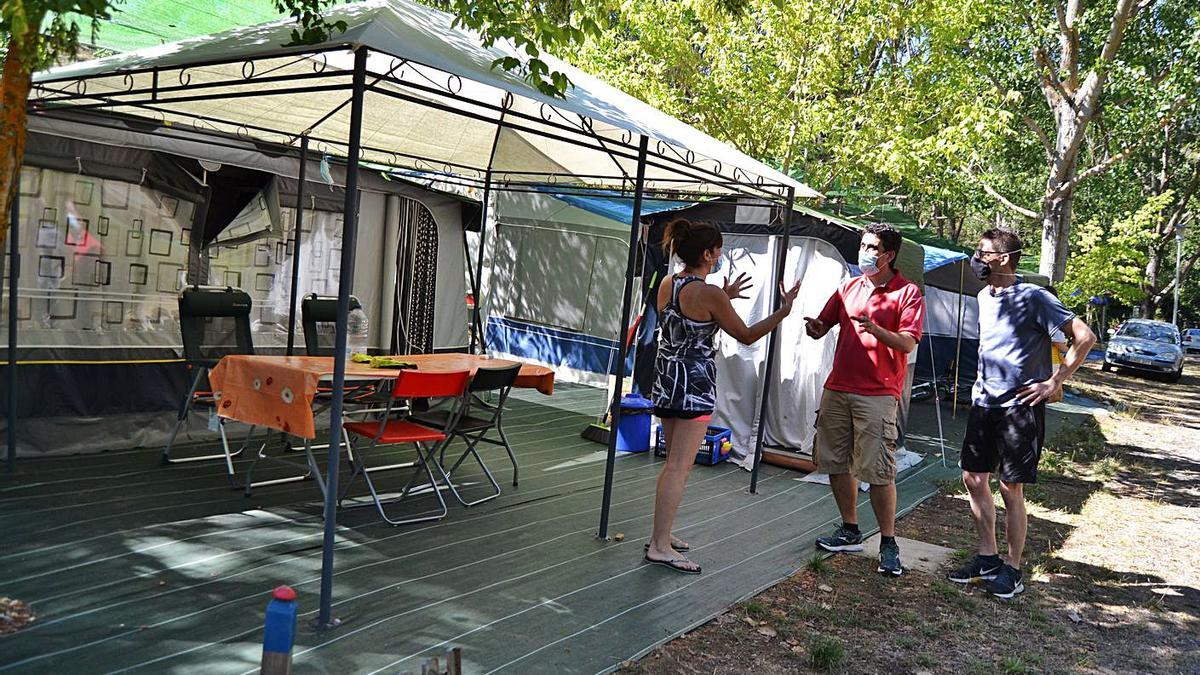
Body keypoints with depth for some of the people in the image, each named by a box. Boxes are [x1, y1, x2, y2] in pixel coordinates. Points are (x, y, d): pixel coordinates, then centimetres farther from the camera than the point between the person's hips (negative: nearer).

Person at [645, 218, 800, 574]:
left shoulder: (667, 284, 5)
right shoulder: (709, 294, -17)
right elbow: (746, 335, -10)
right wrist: (784, 310, -7)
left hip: (666, 380, 8)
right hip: (694, 384, -8)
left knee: (673, 462, 17)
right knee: (679, 467, -4)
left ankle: (660, 535, 23)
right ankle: (660, 547, -1)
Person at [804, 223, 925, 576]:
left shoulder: (907, 293, -2)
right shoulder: (849, 288, 14)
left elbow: (908, 344, -11)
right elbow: (822, 327, 15)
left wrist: (875, 329, -28)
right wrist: (814, 327, -8)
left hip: (877, 394, -6)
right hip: (837, 388, 6)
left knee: (879, 471, -7)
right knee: (836, 462, 11)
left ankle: (888, 543, 6)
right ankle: (850, 530, 26)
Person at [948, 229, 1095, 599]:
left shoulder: (1033, 298, -12)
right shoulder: (984, 297, 11)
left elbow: (1084, 337, -15)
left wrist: (1053, 382, -14)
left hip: (1020, 407, -7)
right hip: (984, 403, 7)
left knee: (1011, 489, -1)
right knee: (973, 479, 8)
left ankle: (1012, 570, 13)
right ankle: (987, 559, 22)